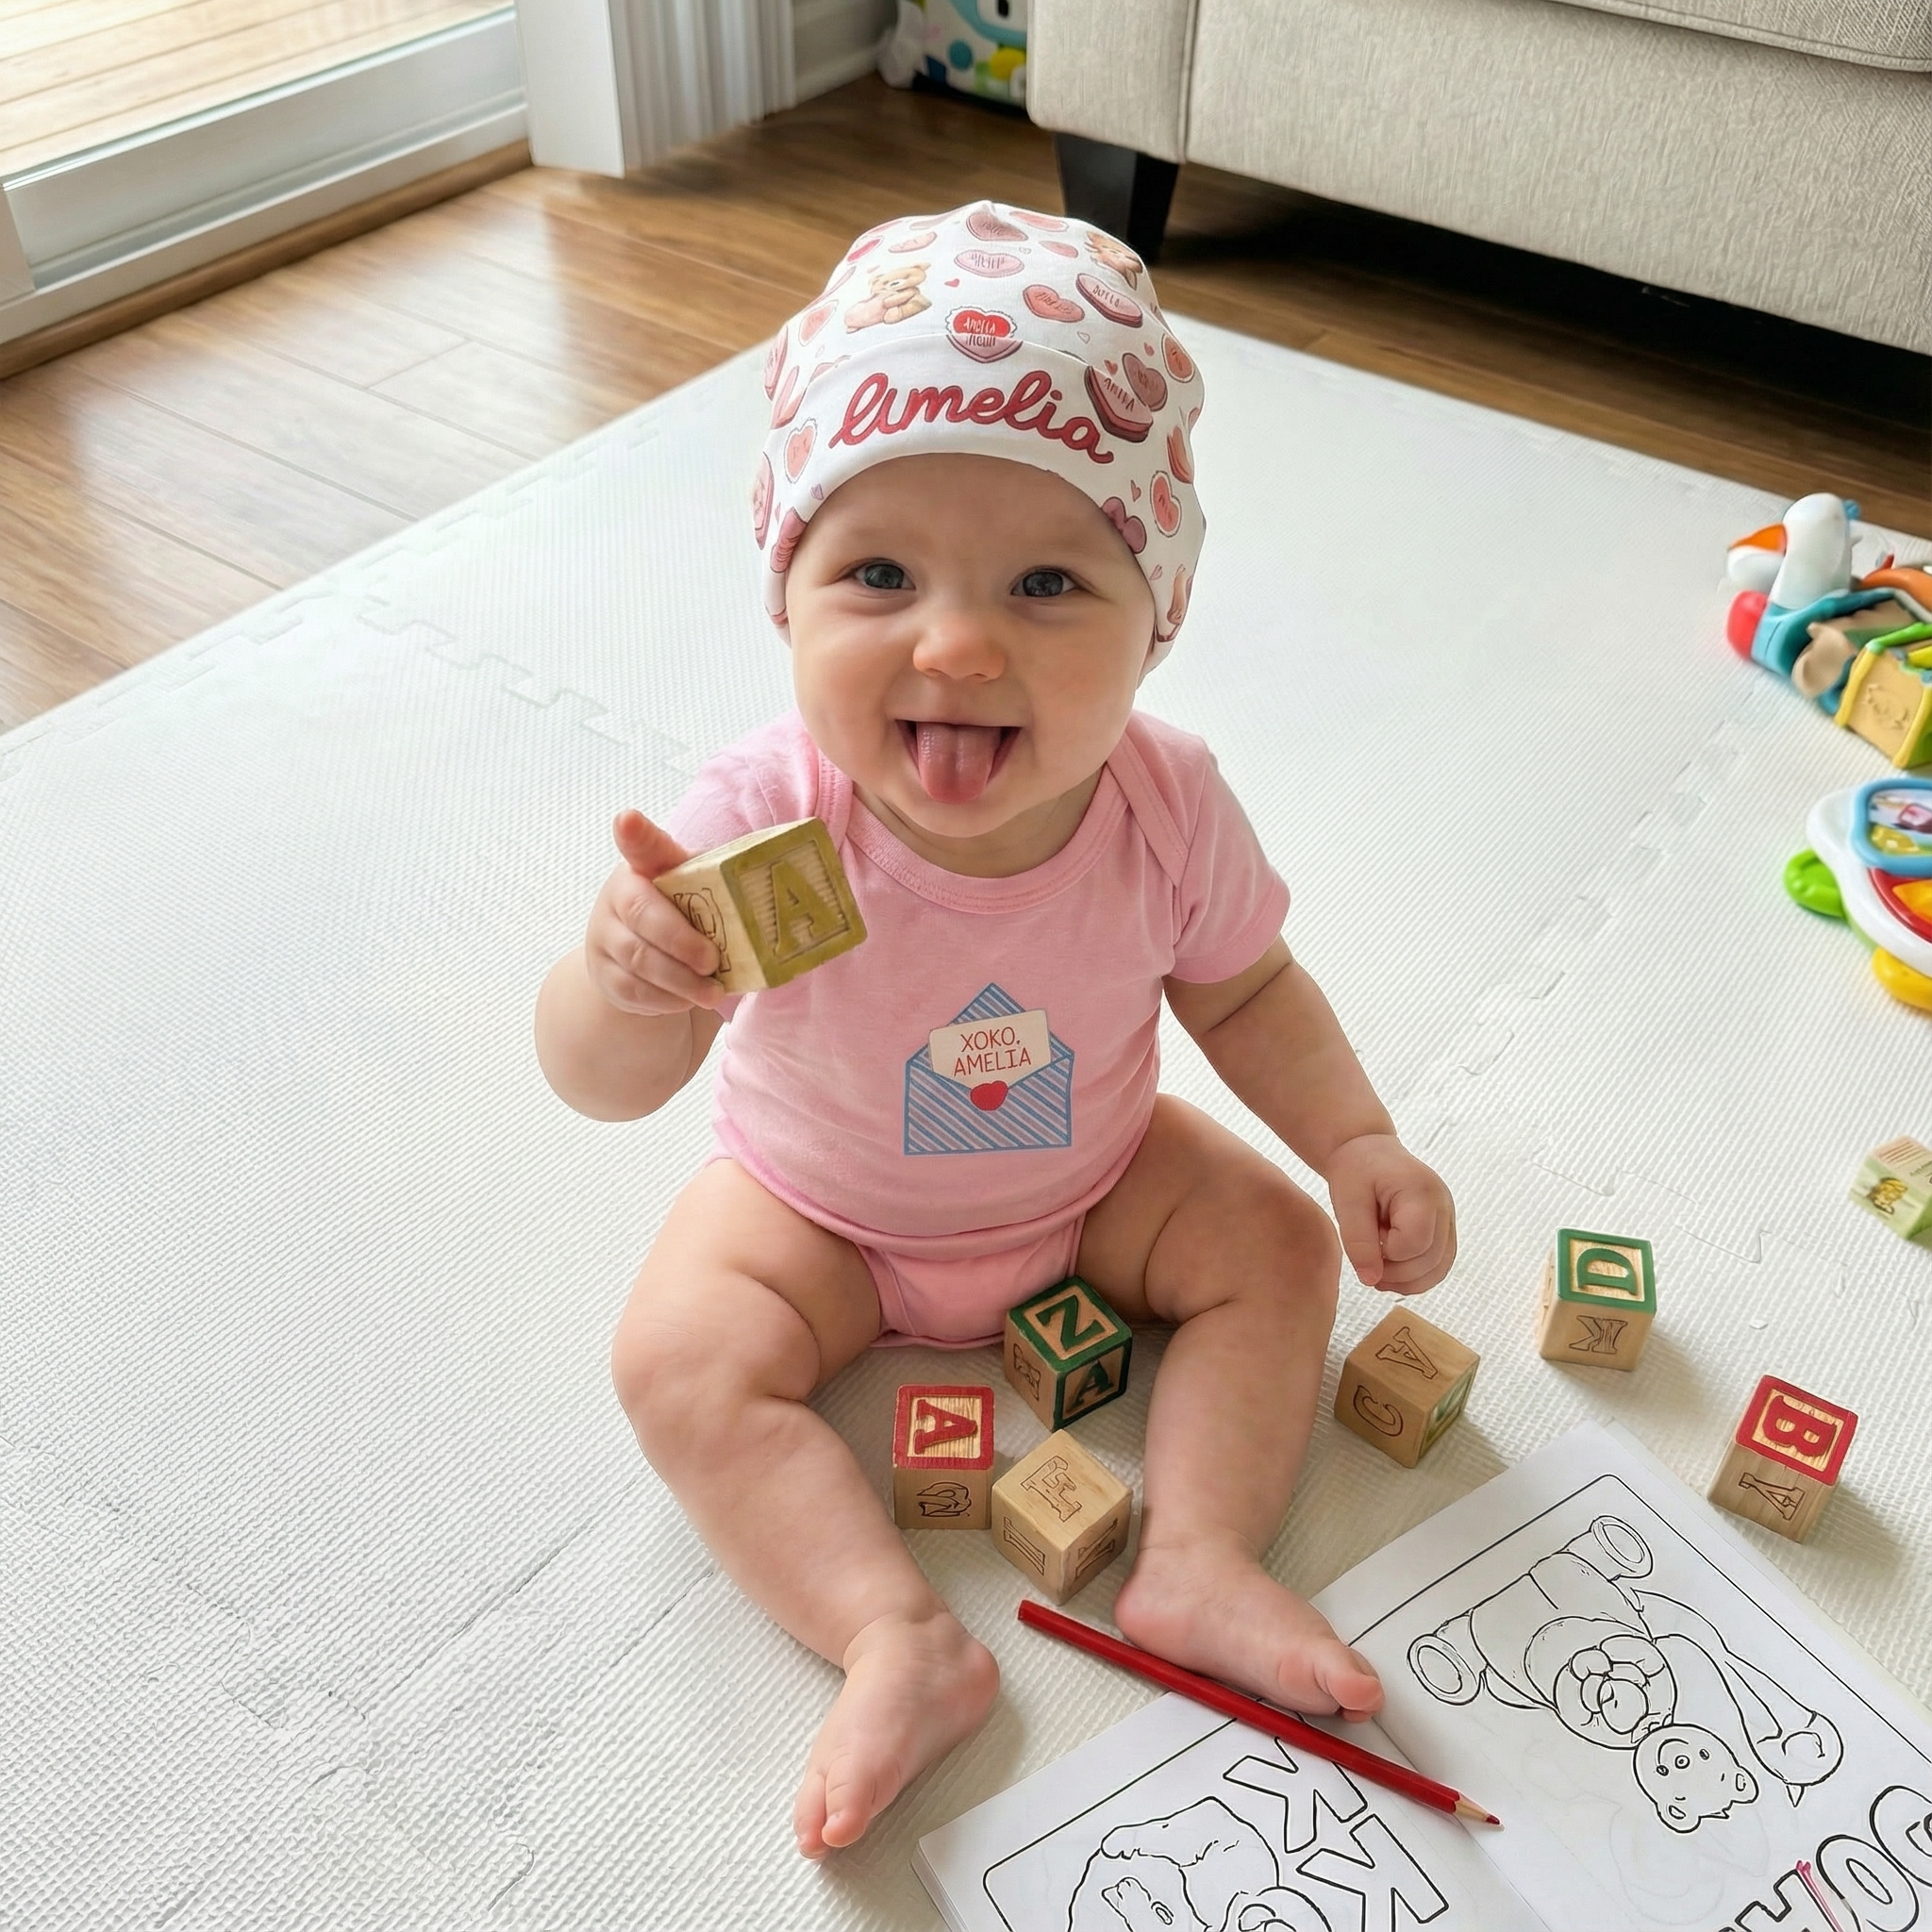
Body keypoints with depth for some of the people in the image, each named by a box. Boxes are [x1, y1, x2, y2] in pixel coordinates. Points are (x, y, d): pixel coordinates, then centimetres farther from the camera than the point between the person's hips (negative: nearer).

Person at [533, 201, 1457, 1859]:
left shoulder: (1166, 809, -27)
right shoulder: (765, 826, -37)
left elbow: (1243, 990, -6)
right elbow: (603, 1087, -37)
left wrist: (1356, 1139, -18)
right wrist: (634, 982, -60)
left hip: (1094, 1171, 2)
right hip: (820, 1201, -1)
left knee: (1277, 1247, -8)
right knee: (682, 1359, -19)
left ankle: (1200, 1564, -4)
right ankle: (901, 1642, -15)